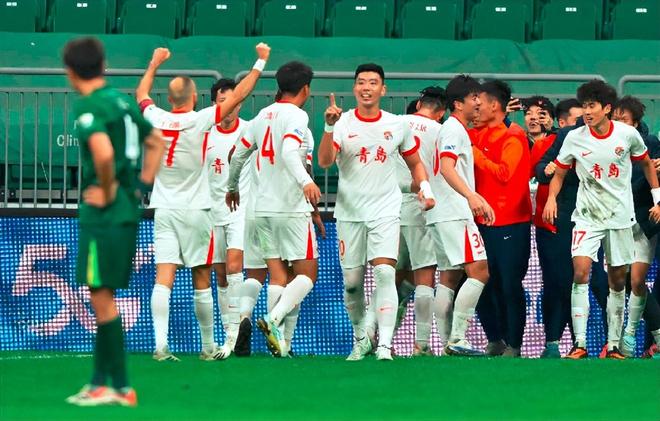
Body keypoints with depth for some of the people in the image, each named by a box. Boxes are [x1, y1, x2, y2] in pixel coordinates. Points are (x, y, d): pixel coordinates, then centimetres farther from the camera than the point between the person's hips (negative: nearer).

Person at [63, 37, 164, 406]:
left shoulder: (88, 107, -14)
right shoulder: (124, 101, 12)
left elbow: (103, 153, -31)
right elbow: (156, 143, 23)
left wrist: (108, 192, -15)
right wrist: (141, 187, 18)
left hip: (105, 213, -8)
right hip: (130, 212, 8)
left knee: (102, 297, -3)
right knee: (104, 299, 15)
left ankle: (122, 388, -2)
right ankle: (100, 382, 19)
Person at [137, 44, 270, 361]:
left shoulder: (156, 119, 0)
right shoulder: (199, 121, -10)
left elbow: (141, 94, 23)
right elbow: (239, 95, -5)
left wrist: (155, 63, 37)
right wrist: (260, 62, 5)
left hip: (163, 210, 3)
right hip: (195, 211, -3)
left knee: (163, 278, -7)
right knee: (201, 281, 6)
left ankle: (160, 344, -19)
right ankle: (208, 346, 14)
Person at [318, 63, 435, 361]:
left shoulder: (397, 125, 5)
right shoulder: (343, 123, -3)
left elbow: (415, 162, 18)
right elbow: (324, 162, -17)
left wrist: (424, 187, -1)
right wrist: (330, 127, -30)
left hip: (386, 211, 0)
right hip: (349, 212, 0)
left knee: (384, 272, -17)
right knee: (352, 281, 6)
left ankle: (385, 344, -22)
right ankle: (360, 339, 27)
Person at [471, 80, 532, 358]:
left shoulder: (513, 137, -9)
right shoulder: (480, 136, 11)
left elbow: (504, 173, -18)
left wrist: (474, 153, -15)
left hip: (510, 223, -7)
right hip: (484, 220, 7)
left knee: (510, 286, -4)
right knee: (483, 284, 6)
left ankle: (513, 345, 2)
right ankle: (495, 340, 18)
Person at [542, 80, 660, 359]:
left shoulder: (628, 134, -5)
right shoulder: (574, 139, -5)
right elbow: (559, 173, 7)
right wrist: (551, 198, -10)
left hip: (620, 217, 1)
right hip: (587, 216, -1)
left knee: (618, 280, 6)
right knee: (580, 271, -19)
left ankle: (613, 345, 16)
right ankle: (580, 344, -20)